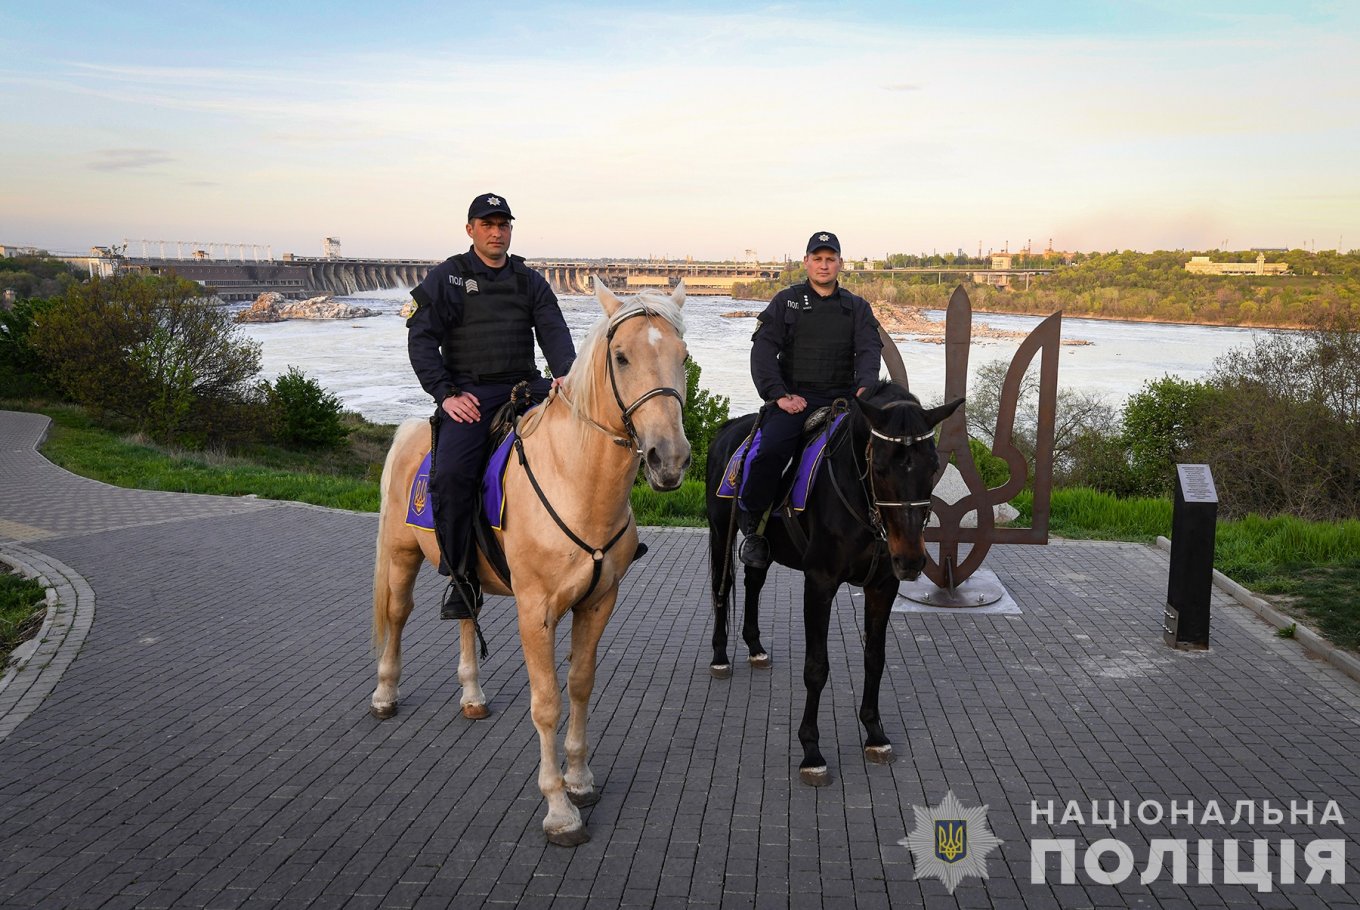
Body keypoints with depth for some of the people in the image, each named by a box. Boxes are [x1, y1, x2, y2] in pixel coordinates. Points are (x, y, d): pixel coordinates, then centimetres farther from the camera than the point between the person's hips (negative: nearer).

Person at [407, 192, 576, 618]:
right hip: (469, 393, -3)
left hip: (524, 385, 3)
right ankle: (462, 579, -15)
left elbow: (554, 332, 6)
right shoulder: (445, 278, 8)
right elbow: (421, 340, 2)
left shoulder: (530, 281, 18)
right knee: (450, 473, -28)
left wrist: (565, 376, -15)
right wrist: (446, 395, -11)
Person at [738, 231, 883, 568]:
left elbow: (869, 349, 3)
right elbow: (763, 348, 2)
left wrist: (865, 386, -19)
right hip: (794, 398, -2)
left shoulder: (857, 308, 17)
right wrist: (778, 394, -12)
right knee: (769, 452, -30)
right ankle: (753, 529, -12)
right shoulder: (786, 301, 11)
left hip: (842, 398, 3)